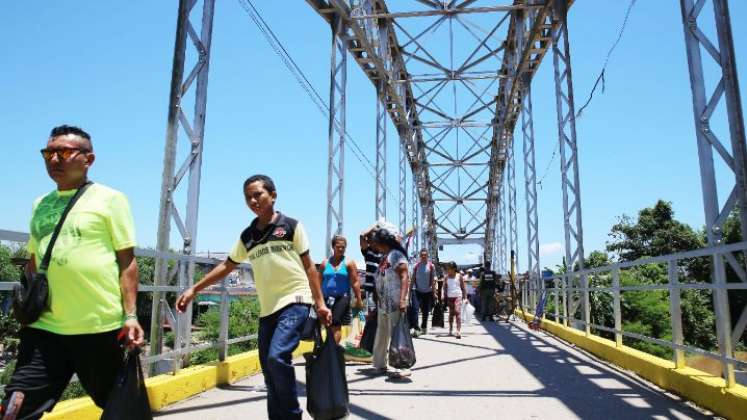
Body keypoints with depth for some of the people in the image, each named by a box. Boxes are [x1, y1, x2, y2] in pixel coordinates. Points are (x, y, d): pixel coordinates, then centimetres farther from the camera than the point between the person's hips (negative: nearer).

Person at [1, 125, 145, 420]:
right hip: (44, 326, 5)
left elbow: (127, 260, -5)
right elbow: (33, 262, 22)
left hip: (100, 326, -4)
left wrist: (130, 315, -11)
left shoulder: (109, 199, -2)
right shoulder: (40, 204, 14)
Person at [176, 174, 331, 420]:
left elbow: (309, 267, 1)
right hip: (268, 308, 5)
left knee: (277, 357, -20)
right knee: (269, 367, 8)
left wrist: (320, 303, -3)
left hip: (294, 301, -5)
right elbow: (226, 267, 17)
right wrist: (193, 290, 10)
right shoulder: (247, 237, 12)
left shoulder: (291, 226, 0)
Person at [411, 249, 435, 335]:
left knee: (425, 311, 10)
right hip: (418, 291, 0)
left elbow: (433, 280, -1)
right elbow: (413, 279, 3)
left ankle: (423, 328, 24)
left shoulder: (431, 266, -2)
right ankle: (416, 327, -7)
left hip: (428, 291, 0)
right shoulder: (416, 266, 0)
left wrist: (434, 292, -4)